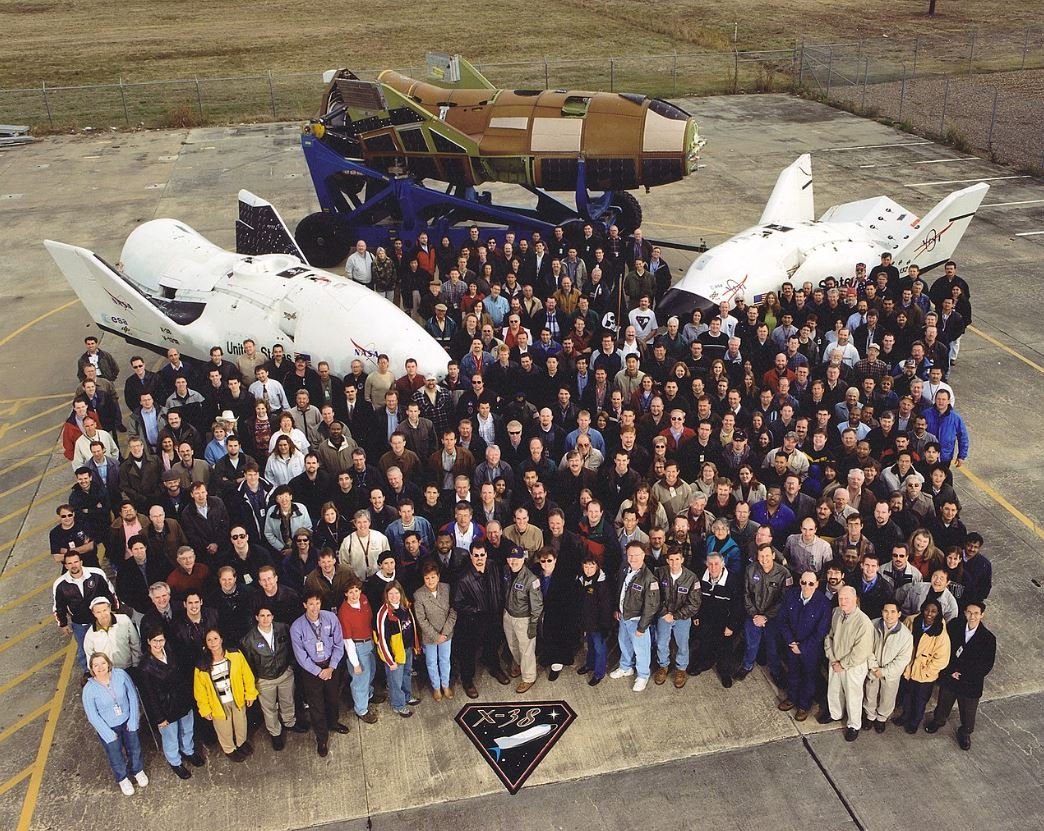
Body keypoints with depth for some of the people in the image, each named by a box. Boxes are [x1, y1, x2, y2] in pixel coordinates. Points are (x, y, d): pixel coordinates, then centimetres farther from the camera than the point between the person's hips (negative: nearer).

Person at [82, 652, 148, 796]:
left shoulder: (121, 675, -23)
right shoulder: (89, 689, -26)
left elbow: (133, 696, -11)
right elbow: (93, 716, -16)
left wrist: (133, 720, -9)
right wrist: (108, 734, -12)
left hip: (127, 722, 2)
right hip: (108, 727, -2)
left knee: (134, 748, 23)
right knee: (116, 757, 19)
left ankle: (138, 770, 54)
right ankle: (122, 779, 50)